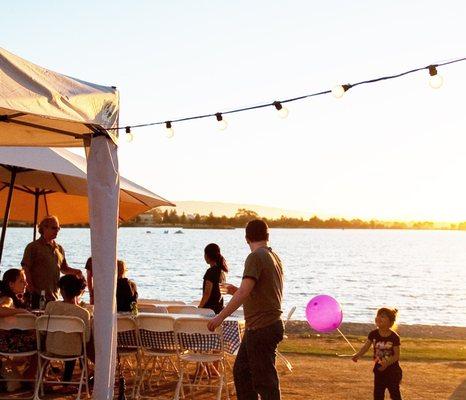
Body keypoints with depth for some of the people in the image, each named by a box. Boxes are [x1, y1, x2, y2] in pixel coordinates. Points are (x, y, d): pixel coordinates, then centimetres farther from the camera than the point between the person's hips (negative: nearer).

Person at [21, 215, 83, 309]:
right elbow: (26, 268, -7)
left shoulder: (59, 249, 17)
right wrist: (31, 288, -15)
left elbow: (64, 268, 23)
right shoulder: (33, 247, -1)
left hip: (54, 294, 6)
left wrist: (75, 271, 2)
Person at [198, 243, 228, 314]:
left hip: (210, 308, -9)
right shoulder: (222, 271, 9)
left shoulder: (211, 272, -15)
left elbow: (207, 294, -15)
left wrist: (199, 309, -11)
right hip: (220, 308, 9)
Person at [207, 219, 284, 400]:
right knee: (241, 371, 19)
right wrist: (237, 291, 25)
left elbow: (244, 292, -26)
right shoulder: (274, 257, 13)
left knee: (264, 380, -3)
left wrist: (221, 316, -23)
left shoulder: (255, 257, -15)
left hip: (261, 329, -9)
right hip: (270, 324, 9)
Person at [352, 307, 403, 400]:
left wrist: (387, 363, -29)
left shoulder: (394, 337, -15)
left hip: (392, 371, -4)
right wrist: (358, 355, -27)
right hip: (379, 370, 4)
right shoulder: (373, 334, -5)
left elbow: (397, 355, -12)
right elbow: (365, 347, -8)